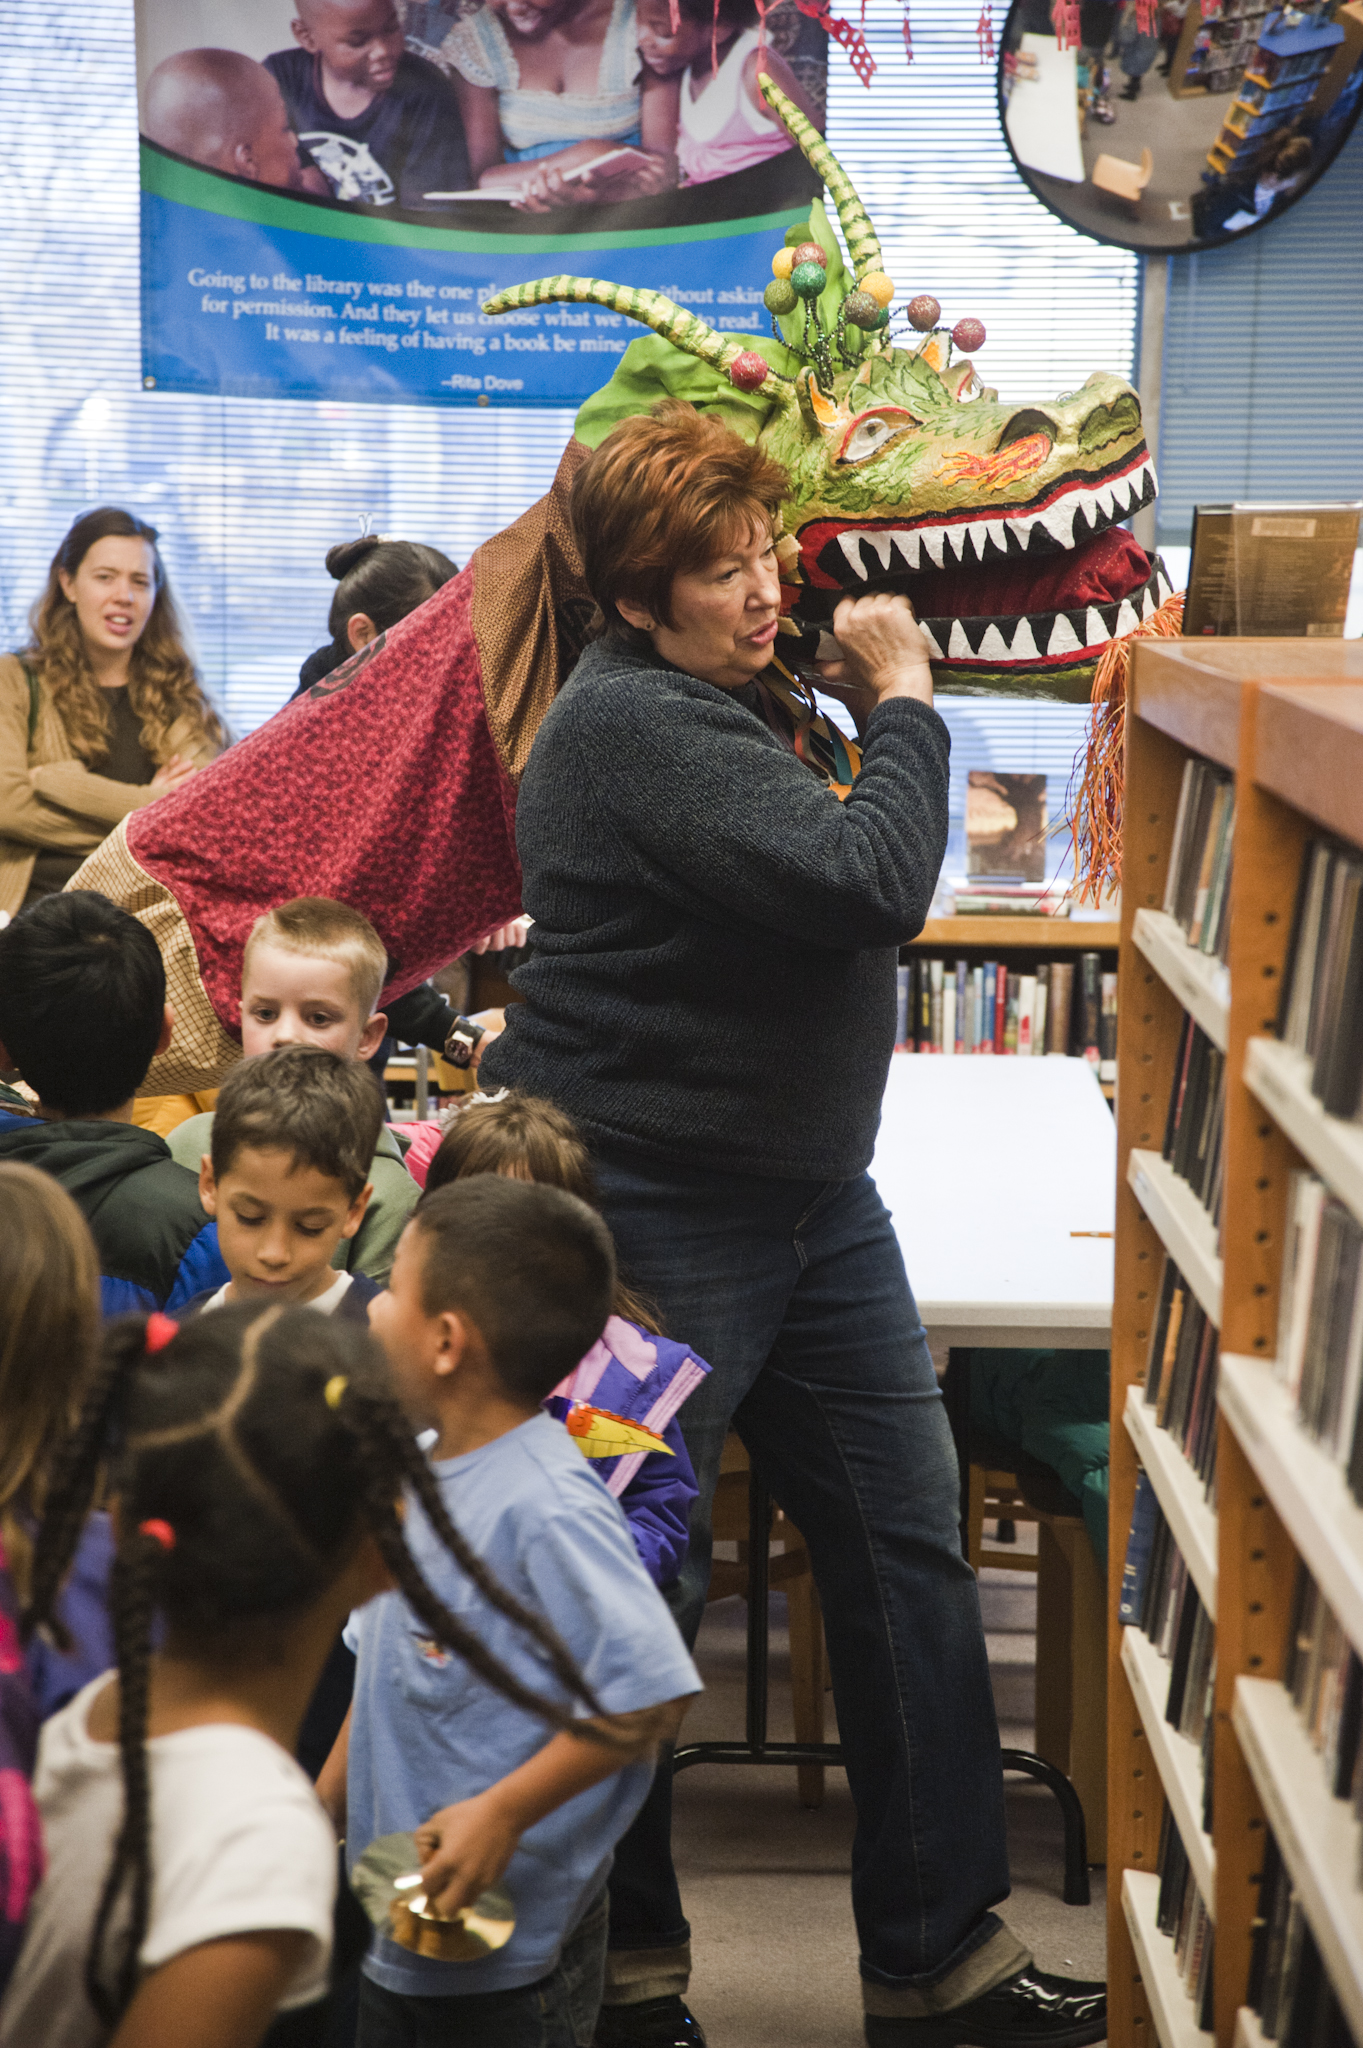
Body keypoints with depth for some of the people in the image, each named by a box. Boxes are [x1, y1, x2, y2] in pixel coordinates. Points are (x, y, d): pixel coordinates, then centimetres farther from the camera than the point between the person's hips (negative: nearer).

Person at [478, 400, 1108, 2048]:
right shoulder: (629, 725, -19)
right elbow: (872, 887, -26)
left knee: (907, 1545, 8)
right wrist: (901, 702, -13)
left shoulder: (715, 704, 13)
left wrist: (876, 701, 11)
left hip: (809, 1196, 10)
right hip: (656, 1214, -10)